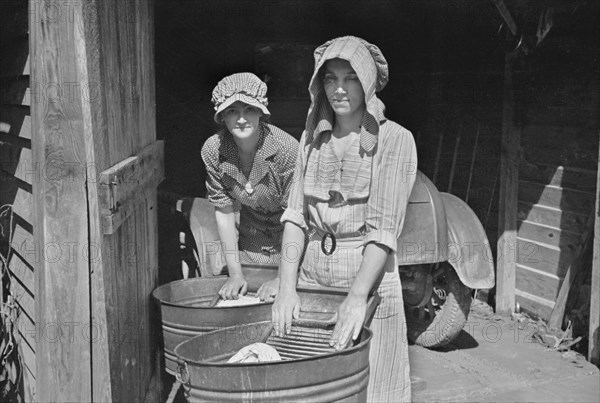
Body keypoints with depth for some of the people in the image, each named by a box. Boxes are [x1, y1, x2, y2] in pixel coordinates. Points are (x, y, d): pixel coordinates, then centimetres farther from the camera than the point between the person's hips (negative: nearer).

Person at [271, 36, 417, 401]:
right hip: (310, 276, 4)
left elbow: (384, 228, -13)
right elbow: (297, 215, 2)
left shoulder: (394, 139, -6)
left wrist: (356, 296, -23)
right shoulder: (313, 137, 8)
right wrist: (287, 287, -9)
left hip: (369, 276, -4)